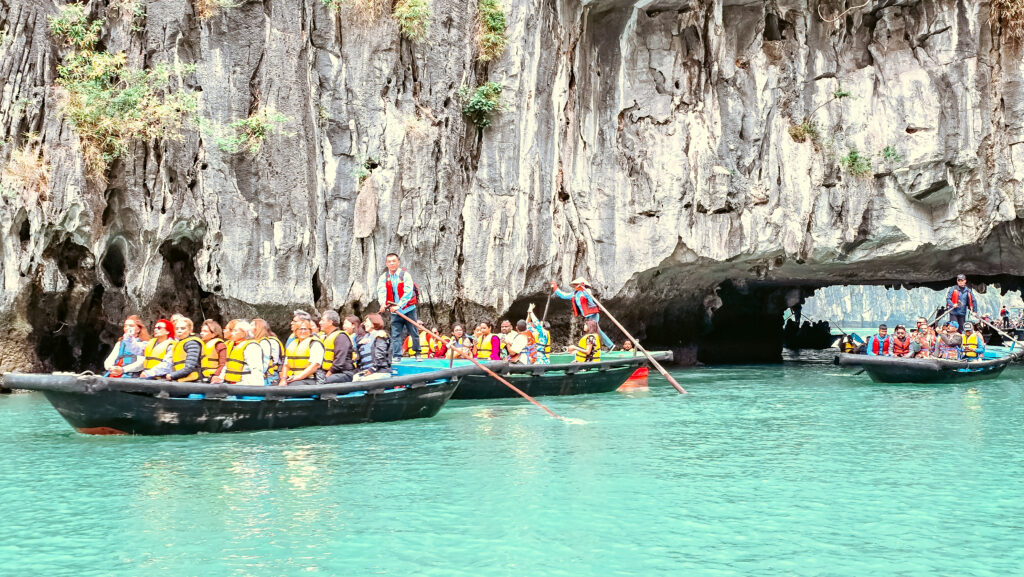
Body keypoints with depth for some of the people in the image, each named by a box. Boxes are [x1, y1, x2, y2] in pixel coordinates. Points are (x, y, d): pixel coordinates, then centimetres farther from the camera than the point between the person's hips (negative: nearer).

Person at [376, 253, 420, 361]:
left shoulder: (405, 275, -10)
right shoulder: (384, 277, 1)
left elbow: (408, 293, -18)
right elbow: (381, 291, -11)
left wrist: (399, 305, -28)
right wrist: (383, 304, -31)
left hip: (408, 309, -3)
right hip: (395, 312, 3)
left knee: (414, 332, 5)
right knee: (395, 334, 0)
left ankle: (417, 352, 22)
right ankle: (397, 356, 3)